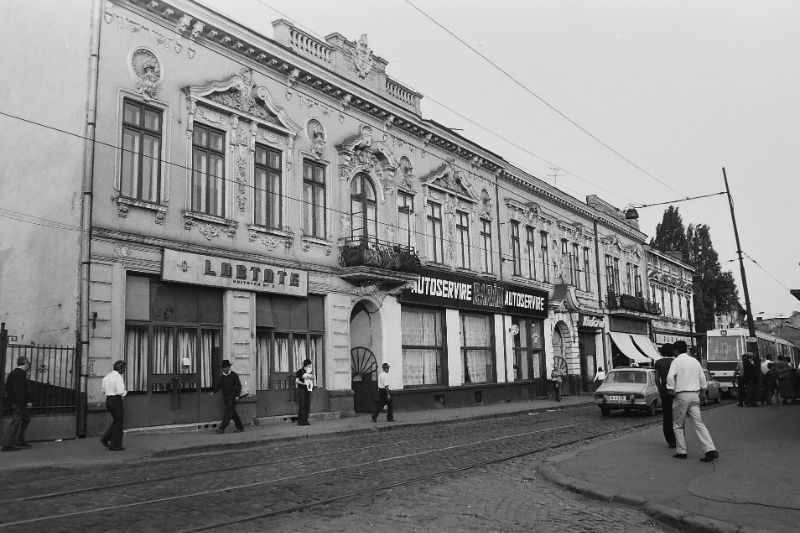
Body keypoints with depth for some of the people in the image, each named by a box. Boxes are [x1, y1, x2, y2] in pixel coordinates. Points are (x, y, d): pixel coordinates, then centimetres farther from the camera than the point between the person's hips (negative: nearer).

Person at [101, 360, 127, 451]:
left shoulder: (107, 376, 11)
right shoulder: (119, 377, -16)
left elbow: (104, 390, 16)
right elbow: (120, 392, -23)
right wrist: (125, 392, -1)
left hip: (108, 400, 8)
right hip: (116, 401, -8)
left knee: (116, 421, 21)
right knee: (118, 423, 2)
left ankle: (105, 438, 10)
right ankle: (115, 445, 7)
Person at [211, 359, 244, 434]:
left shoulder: (234, 375, -5)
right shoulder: (222, 377, 12)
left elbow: (239, 385, -7)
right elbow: (218, 385, 10)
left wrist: (237, 395, -16)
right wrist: (214, 392, -7)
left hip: (232, 397, -6)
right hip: (225, 397, 6)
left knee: (228, 413, -11)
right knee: (233, 413, 9)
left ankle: (222, 428, -14)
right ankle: (240, 427, 17)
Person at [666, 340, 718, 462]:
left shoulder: (677, 361, -5)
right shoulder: (695, 361, 13)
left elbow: (670, 377, -17)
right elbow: (702, 378, 15)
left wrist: (671, 390, -7)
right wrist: (701, 392, 23)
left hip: (681, 395, -5)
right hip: (695, 395, 5)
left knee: (678, 425, 7)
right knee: (699, 423, 2)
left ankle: (681, 451, 9)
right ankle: (711, 450, -10)